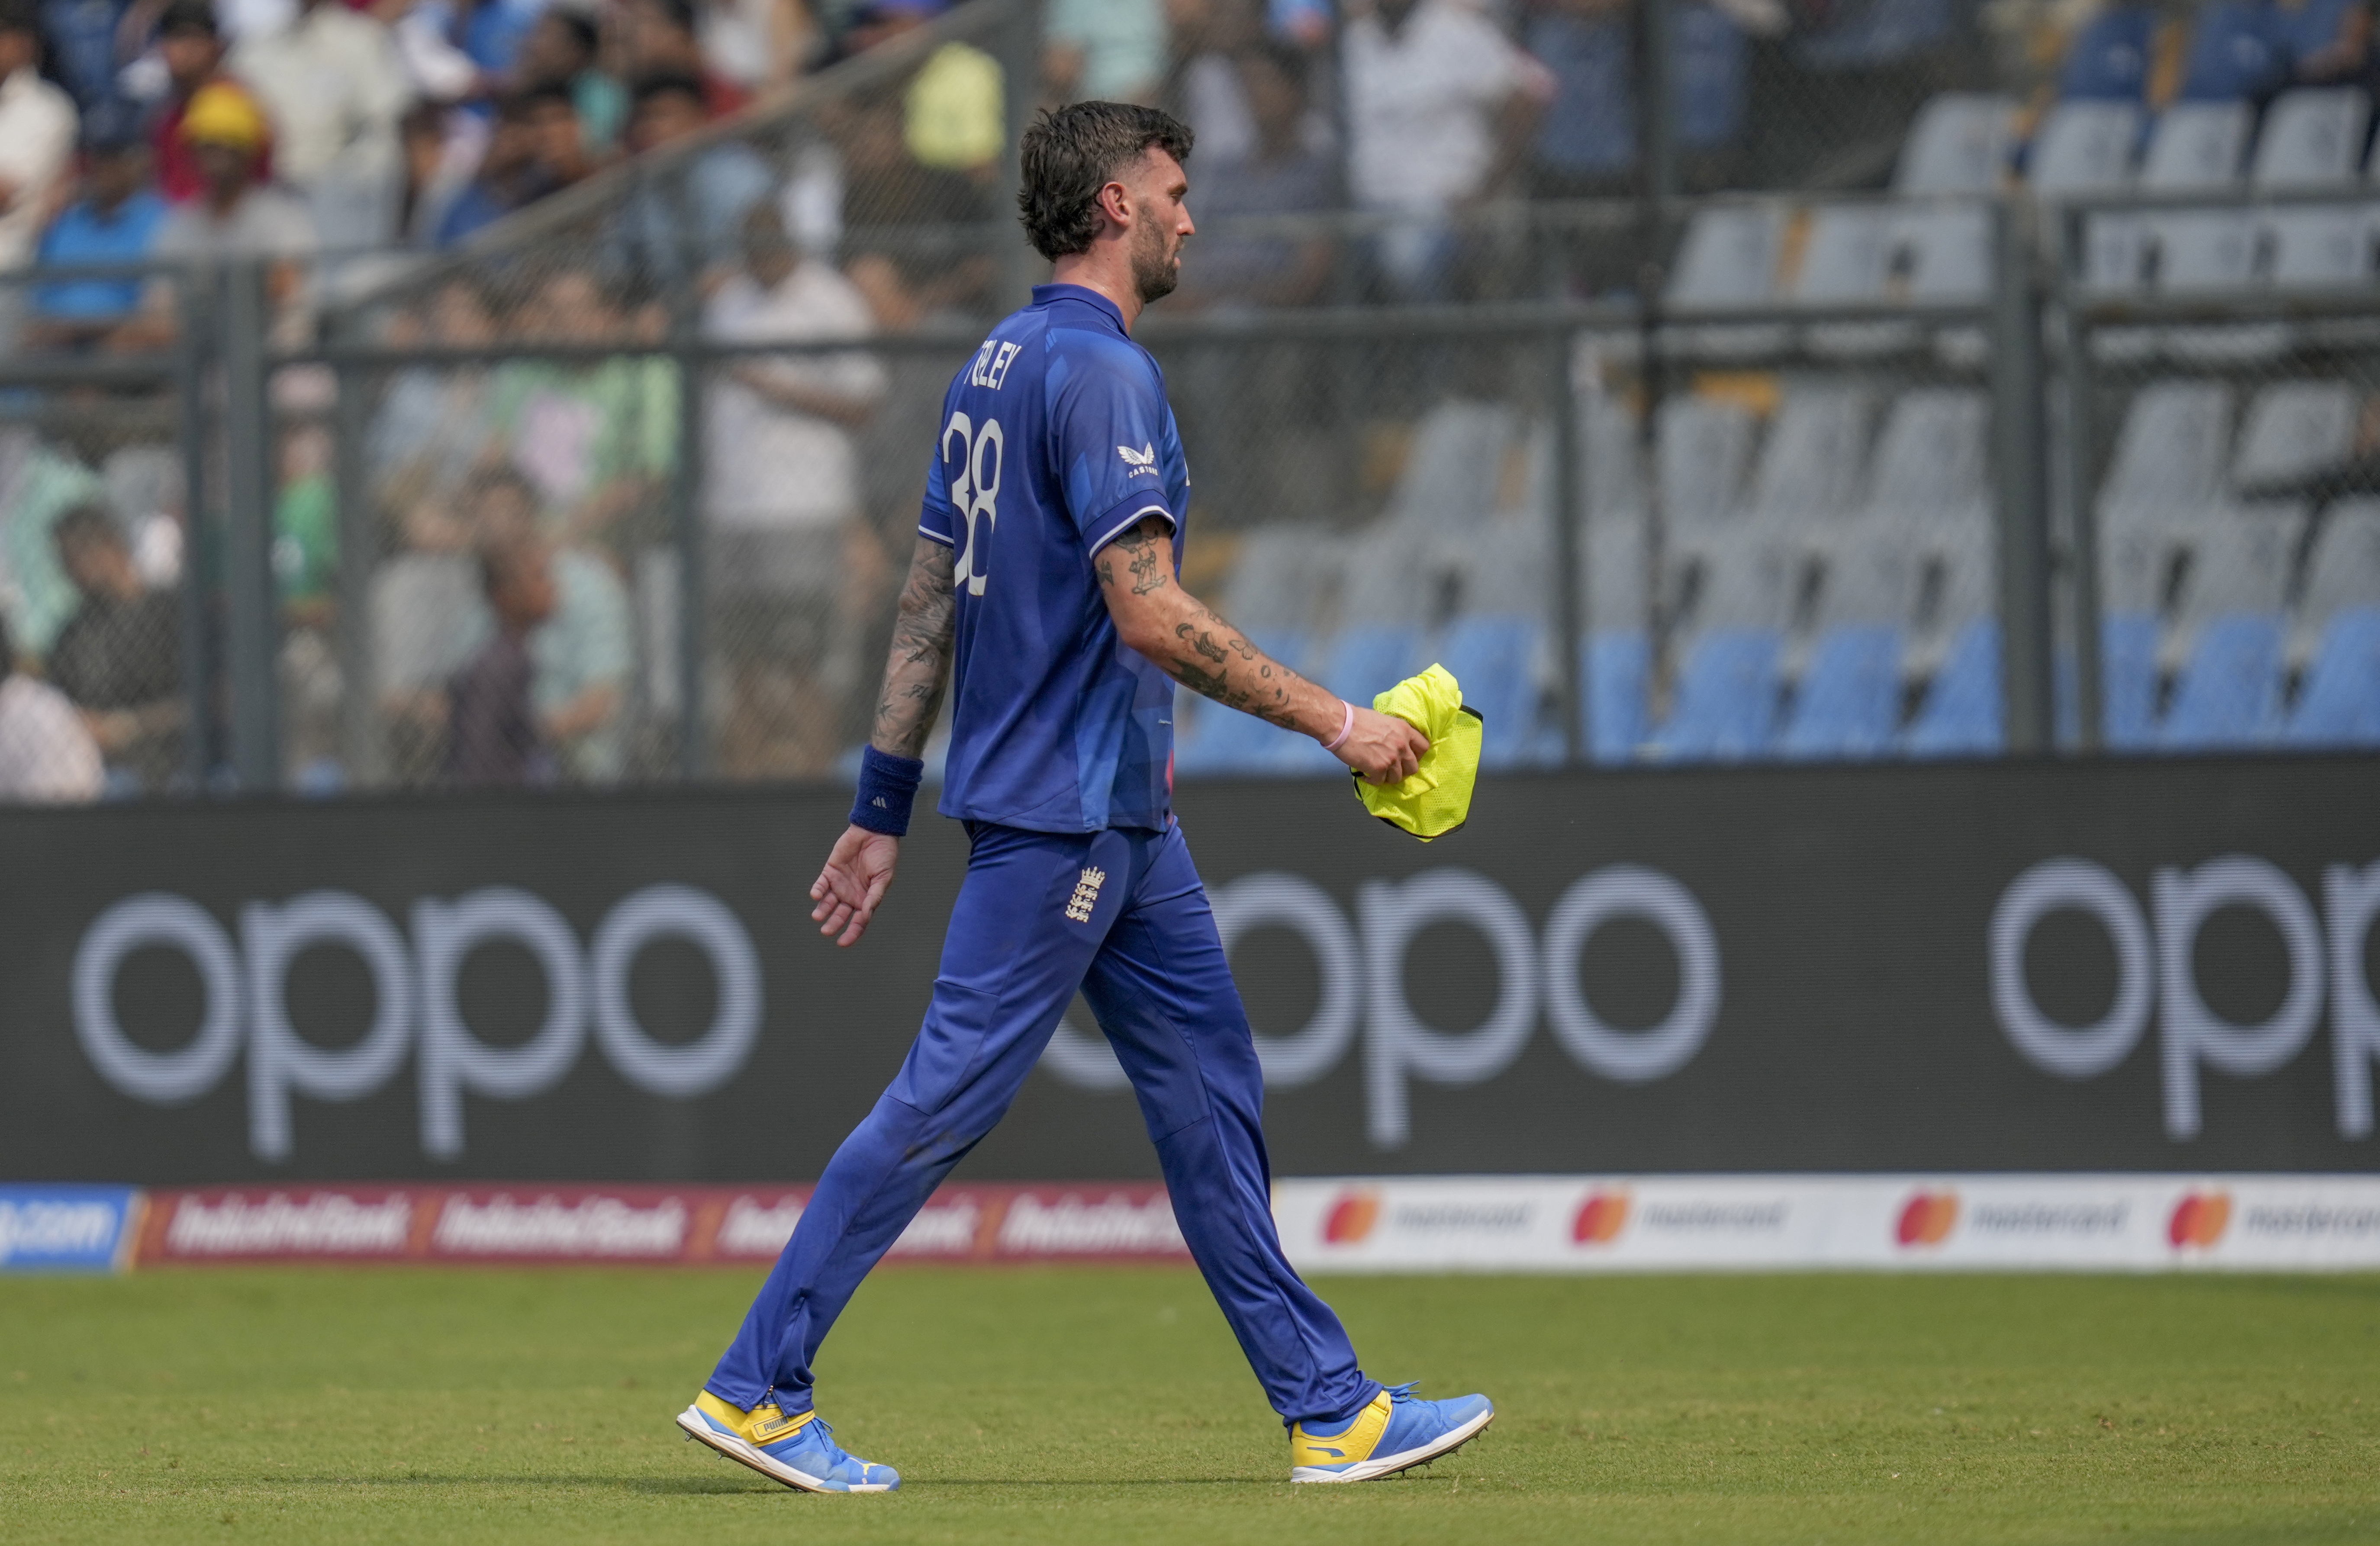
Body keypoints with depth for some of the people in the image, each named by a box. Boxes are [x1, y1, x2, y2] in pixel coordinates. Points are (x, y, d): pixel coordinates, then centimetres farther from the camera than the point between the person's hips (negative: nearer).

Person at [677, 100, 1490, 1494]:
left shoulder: (1001, 363, 14)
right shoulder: (1100, 370, -16)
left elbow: (929, 604, 16)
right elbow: (1151, 613, -24)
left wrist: (883, 812, 18)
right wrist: (1337, 722, -20)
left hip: (1121, 818, 10)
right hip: (1066, 811, -10)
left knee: (1212, 1089, 9)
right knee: (948, 1099, -6)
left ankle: (1333, 1413, 10)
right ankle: (757, 1390, -1)